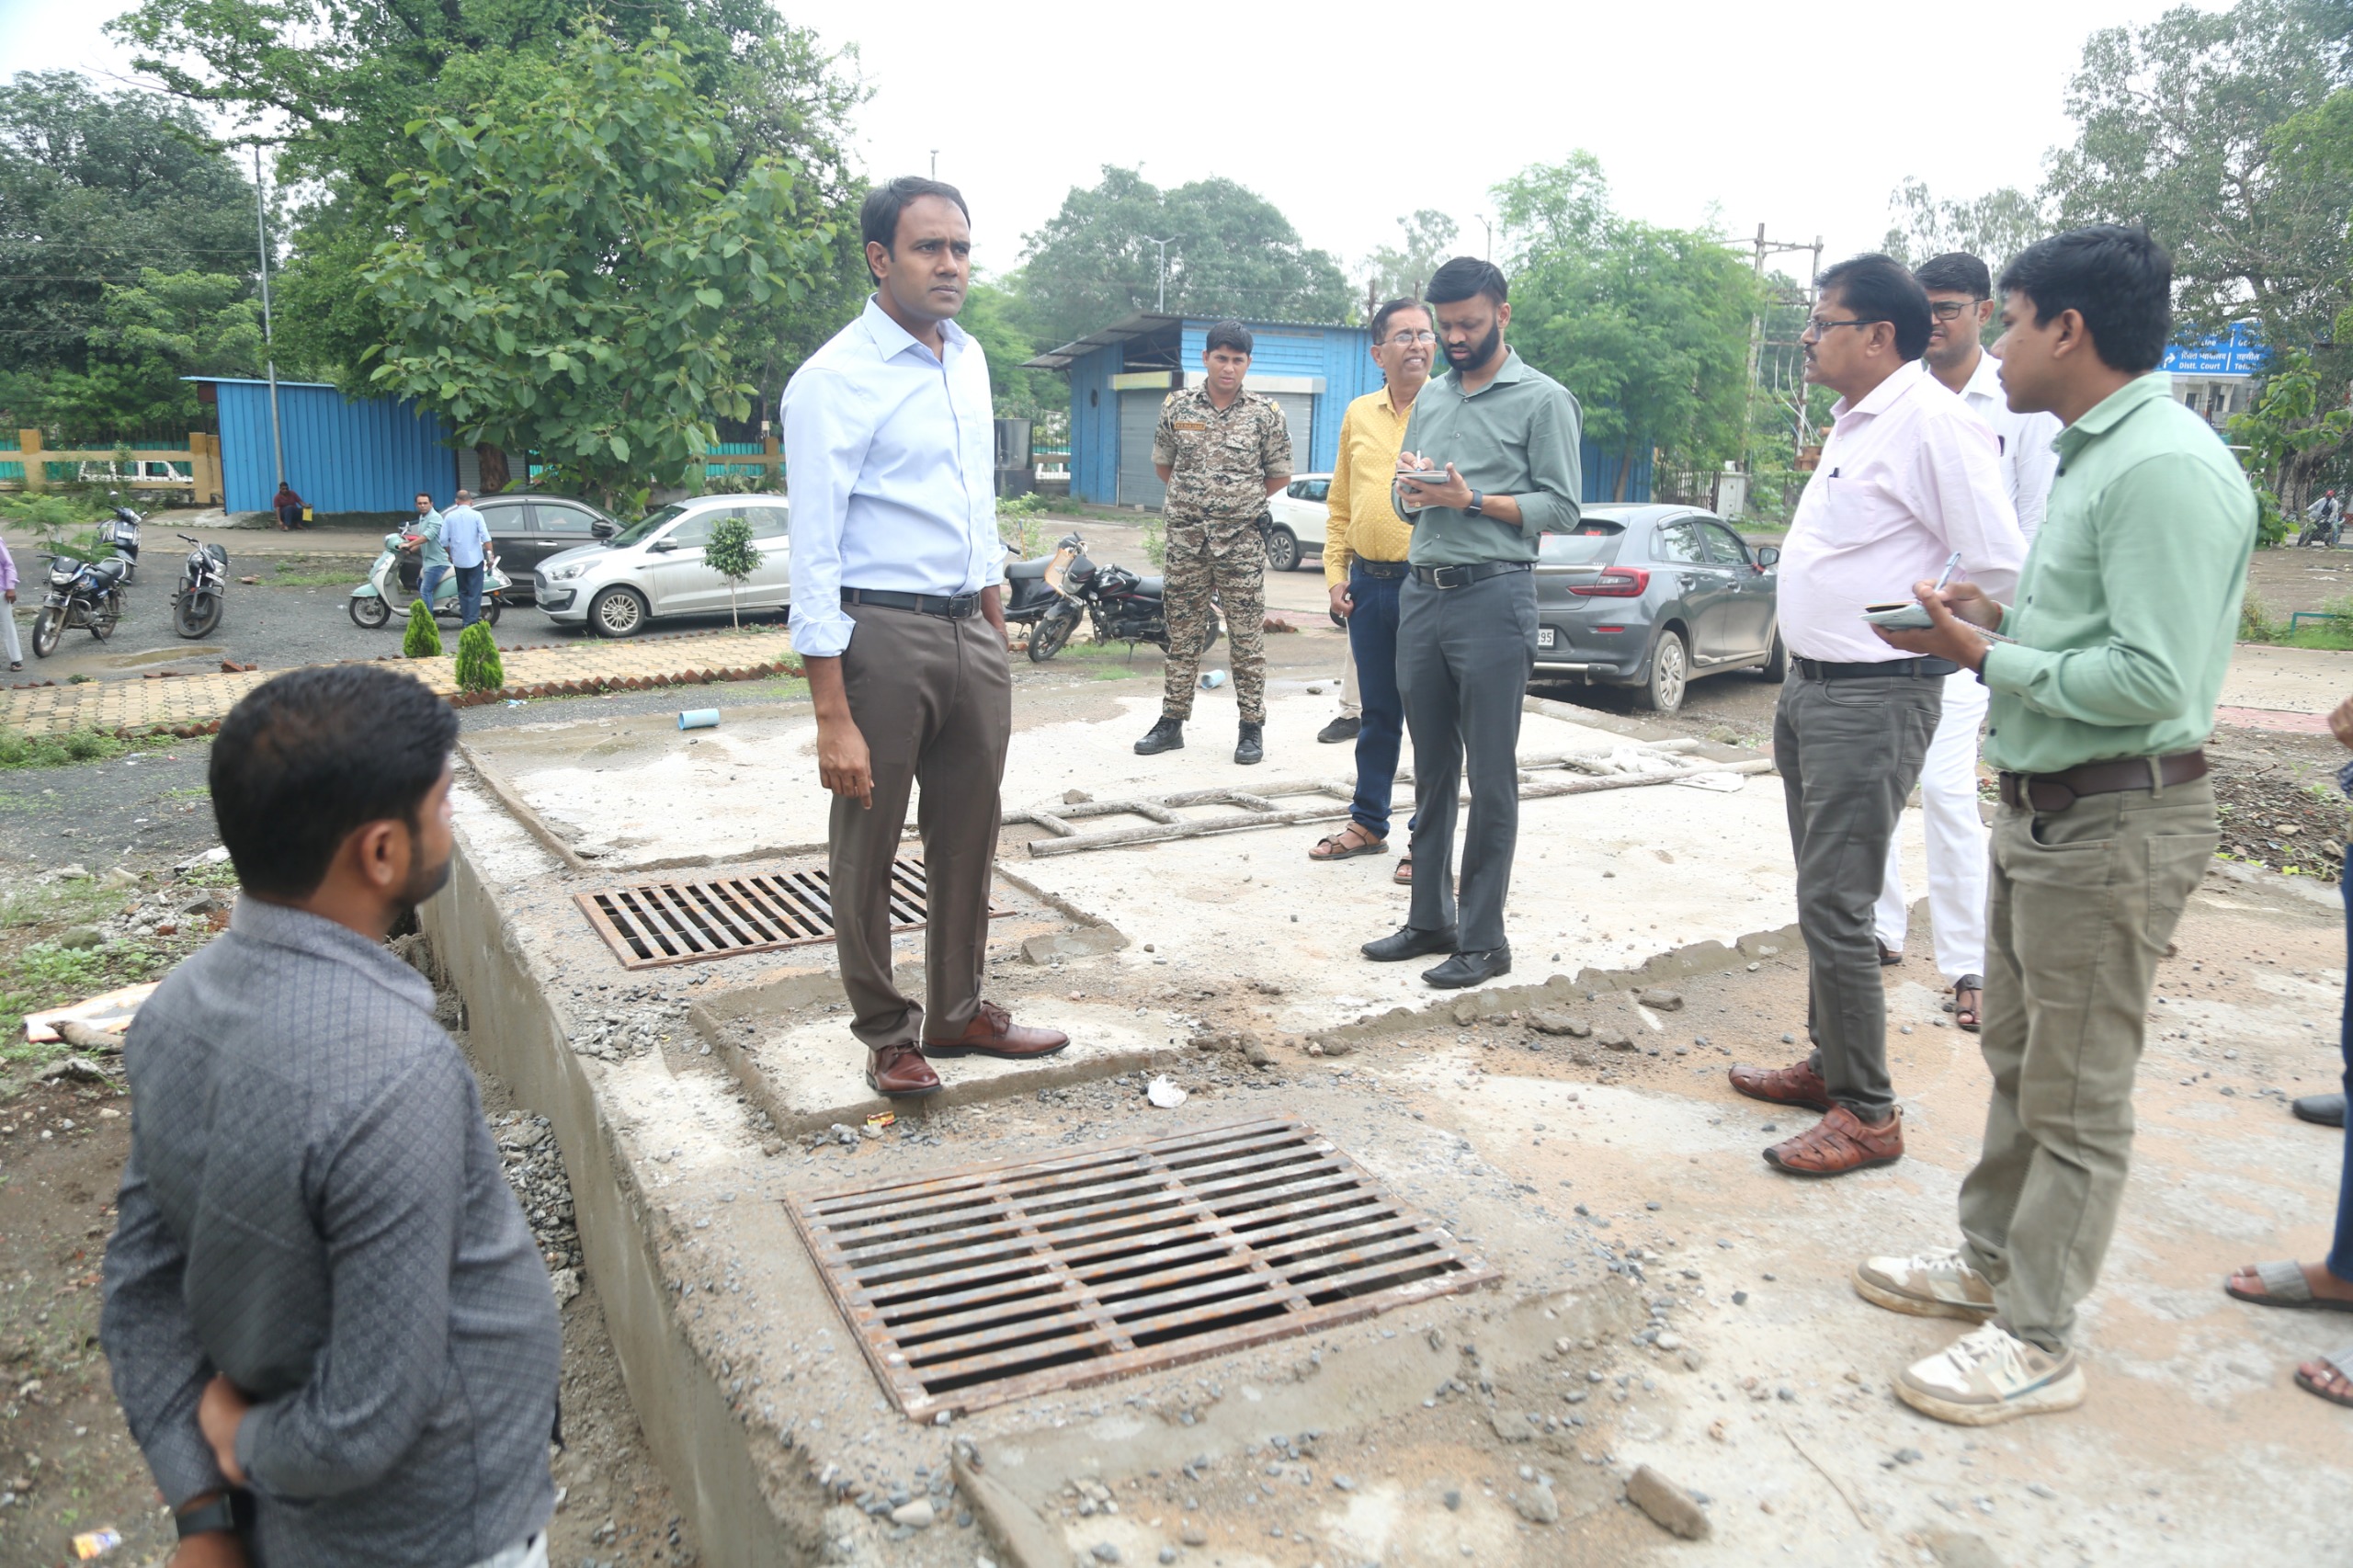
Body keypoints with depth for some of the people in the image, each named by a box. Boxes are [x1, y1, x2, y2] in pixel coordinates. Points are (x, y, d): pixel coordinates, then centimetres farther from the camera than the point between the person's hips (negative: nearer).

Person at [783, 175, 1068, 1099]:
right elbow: (814, 555, -16)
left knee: (969, 840, 15)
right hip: (880, 636, -7)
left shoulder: (969, 360, 11)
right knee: (867, 851, 6)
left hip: (970, 633, 7)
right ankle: (886, 1034, 23)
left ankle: (958, 1012, 31)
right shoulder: (834, 381, -12)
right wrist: (832, 718, -20)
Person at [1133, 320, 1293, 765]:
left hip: (1242, 540, -2)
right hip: (1186, 537, 2)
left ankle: (1252, 727, 8)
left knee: (1247, 638, 1)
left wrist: (1240, 500, 9)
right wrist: (1196, 498, 13)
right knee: (1182, 633, 8)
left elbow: (1279, 475, 8)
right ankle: (1172, 721, 16)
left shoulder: (1265, 413, 0)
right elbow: (1162, 464, 16)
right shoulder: (1177, 406, 5)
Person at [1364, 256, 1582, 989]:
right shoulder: (1429, 399, 18)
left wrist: (1472, 500, -16)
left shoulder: (1543, 399, 0)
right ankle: (1429, 920, 20)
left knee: (1490, 777, -2)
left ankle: (1483, 938, 5)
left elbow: (1562, 508, -6)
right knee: (1432, 770, 11)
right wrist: (1413, 488, -3)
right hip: (1421, 592, 6)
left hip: (1492, 597, -6)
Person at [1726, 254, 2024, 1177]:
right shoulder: (1851, 424, 14)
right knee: (1821, 894, 17)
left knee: (1833, 904, -7)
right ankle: (1829, 1065, 30)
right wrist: (1803, 673, 15)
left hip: (1872, 699, -10)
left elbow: (2001, 573, -18)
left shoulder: (1932, 422, -15)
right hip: (1812, 687, 10)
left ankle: (1867, 1115, 4)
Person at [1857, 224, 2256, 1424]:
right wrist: (2005, 618, 4)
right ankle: (1991, 1262, 36)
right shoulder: (2094, 455, 12)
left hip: (2115, 823, -10)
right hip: (2045, 807, 10)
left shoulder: (2165, 468, -20)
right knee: (2018, 1060, 20)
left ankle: (2035, 1343, 15)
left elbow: (2152, 679, -25)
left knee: (2074, 1098, 2)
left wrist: (1987, 656, -17)